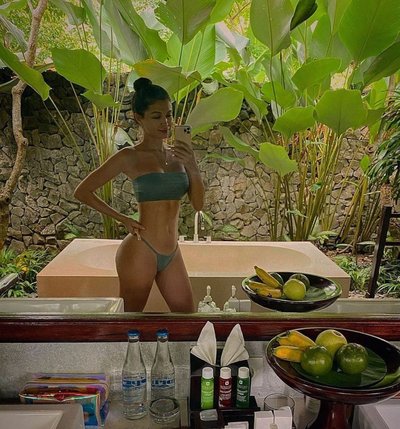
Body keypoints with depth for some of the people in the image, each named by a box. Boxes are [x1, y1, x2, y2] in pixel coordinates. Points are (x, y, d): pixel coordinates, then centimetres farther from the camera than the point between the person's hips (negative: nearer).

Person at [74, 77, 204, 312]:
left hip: (172, 253, 6)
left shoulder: (178, 154, 7)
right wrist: (124, 219, -4)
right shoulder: (130, 156, -7)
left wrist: (192, 166, -11)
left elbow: (198, 203, 4)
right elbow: (82, 191, -2)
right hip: (140, 251, -5)